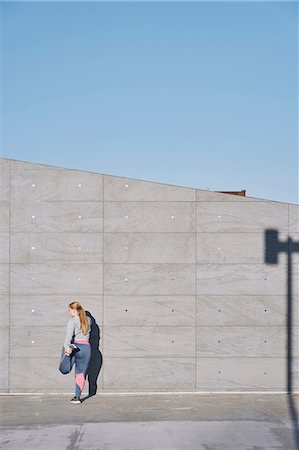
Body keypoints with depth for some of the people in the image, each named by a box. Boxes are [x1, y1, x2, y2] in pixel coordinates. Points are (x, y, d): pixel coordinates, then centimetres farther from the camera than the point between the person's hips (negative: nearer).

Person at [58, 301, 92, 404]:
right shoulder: (88, 320, 11)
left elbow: (69, 335, -22)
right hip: (86, 348, 5)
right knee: (81, 374, 9)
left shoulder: (72, 321, -6)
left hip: (75, 345, -5)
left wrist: (67, 346, -36)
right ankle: (77, 397, 7)